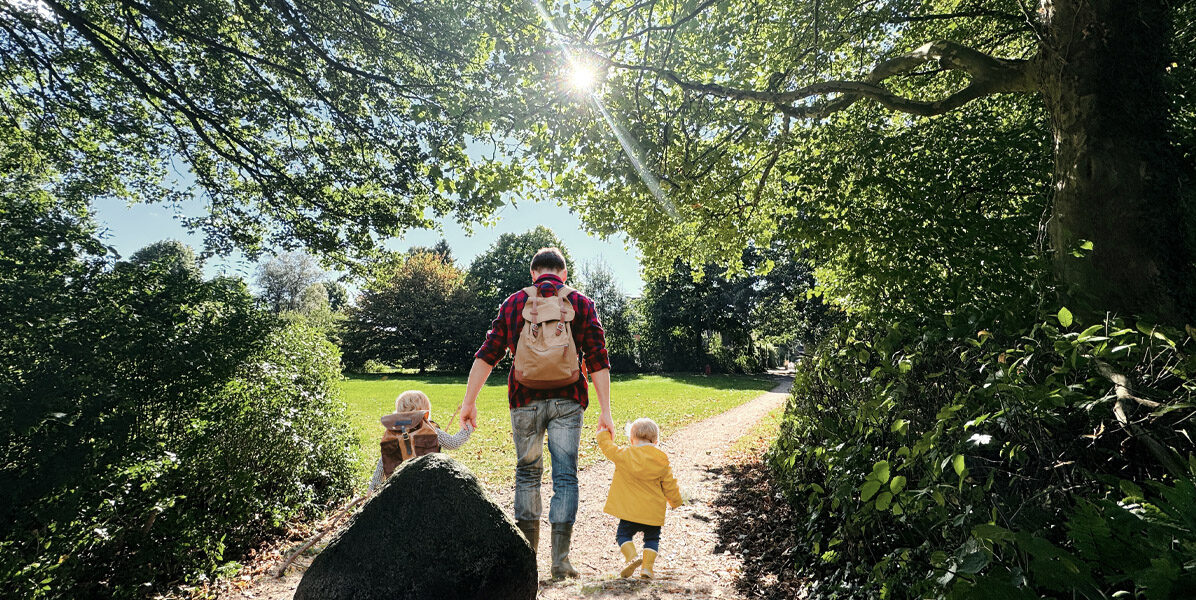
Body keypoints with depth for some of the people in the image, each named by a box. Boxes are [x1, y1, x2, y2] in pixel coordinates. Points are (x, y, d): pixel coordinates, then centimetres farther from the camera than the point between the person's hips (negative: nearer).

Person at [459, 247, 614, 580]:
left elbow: (487, 355, 2)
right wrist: (605, 412, -1)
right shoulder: (581, 304, 5)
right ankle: (560, 560, 8)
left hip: (526, 399, 1)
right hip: (567, 400, -1)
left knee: (527, 473, 16)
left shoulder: (514, 303, 8)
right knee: (565, 477, 7)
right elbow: (598, 361, -2)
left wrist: (469, 401, 5)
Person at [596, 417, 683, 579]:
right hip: (654, 511, 2)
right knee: (652, 538, 20)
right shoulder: (662, 460, -2)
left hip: (630, 510, -2)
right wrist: (676, 501, 21)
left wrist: (603, 431, 20)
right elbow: (669, 485, 5)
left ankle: (632, 556, -8)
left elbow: (607, 446, 4)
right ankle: (647, 566, 5)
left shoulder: (624, 455, -9)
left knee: (623, 535, 15)